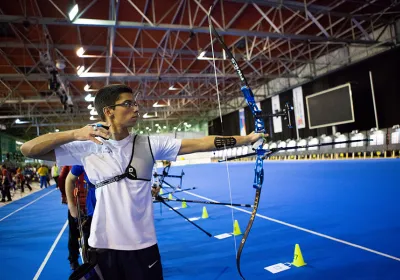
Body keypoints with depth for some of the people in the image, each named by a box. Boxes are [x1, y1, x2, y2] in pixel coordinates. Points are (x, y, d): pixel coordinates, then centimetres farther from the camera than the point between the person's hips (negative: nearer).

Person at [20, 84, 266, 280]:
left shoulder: (149, 144, -4)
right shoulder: (87, 148, -4)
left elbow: (200, 144, -10)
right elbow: (28, 150, -5)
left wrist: (247, 139, -13)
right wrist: (74, 134, -17)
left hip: (142, 245, 0)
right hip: (103, 246, 0)